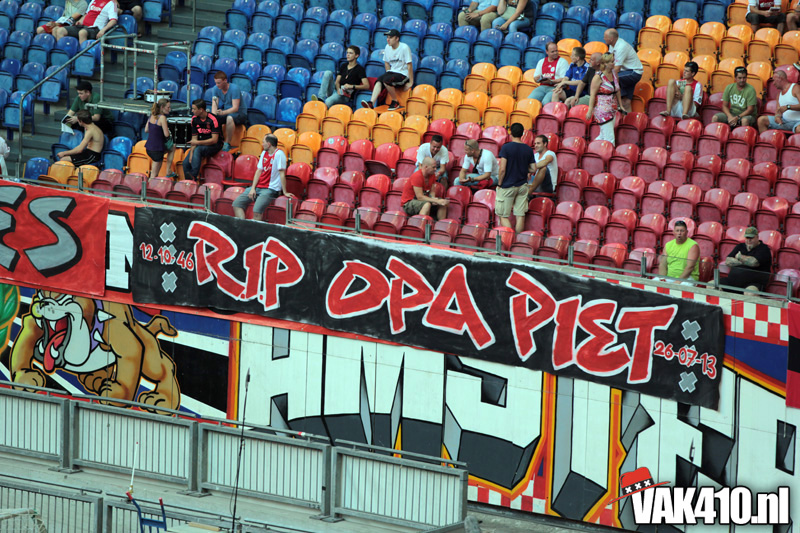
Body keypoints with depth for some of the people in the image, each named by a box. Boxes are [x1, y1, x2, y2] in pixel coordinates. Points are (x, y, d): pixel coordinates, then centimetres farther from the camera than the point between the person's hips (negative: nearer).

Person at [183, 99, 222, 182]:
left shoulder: (213, 119, -18)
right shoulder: (194, 119, 1)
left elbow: (214, 140, -21)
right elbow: (194, 138, 2)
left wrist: (198, 142, -22)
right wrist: (191, 154, -11)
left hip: (214, 146, -6)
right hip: (202, 145, 6)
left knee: (198, 149, -36)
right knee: (186, 162, -16)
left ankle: (193, 175, -43)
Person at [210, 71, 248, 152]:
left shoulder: (234, 89, -23)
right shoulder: (216, 89, -4)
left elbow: (235, 108, -29)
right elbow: (214, 105, -11)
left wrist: (223, 112, -46)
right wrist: (214, 115, -32)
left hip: (240, 113, -6)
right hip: (226, 112, 6)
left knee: (230, 118, -39)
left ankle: (227, 144, -30)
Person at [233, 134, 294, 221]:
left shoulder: (279, 154, -13)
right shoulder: (264, 153, 12)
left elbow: (282, 174, -15)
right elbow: (259, 171, 11)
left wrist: (285, 192, -16)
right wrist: (253, 188, 0)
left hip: (271, 189, -8)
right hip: (258, 187, 8)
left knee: (257, 210, -32)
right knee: (237, 204, -5)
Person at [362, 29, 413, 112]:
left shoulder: (404, 48, -13)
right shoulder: (388, 47, 7)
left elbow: (409, 65, -13)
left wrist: (411, 82, -12)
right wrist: (388, 74, 6)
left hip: (403, 74, -6)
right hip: (392, 72, 6)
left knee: (386, 80, -32)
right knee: (379, 80, -23)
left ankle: (395, 102, -15)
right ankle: (371, 103, -38)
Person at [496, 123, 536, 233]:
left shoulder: (506, 147, -13)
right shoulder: (528, 149, 1)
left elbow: (502, 169, -17)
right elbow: (533, 169, 4)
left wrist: (499, 184, -4)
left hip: (508, 186, -4)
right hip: (522, 186, 4)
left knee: (503, 216, 1)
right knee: (520, 215, 8)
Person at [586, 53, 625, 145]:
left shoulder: (614, 73, 6)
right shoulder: (599, 77, -15)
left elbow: (617, 90, 18)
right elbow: (592, 94, -14)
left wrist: (620, 105, 21)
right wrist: (590, 110, -16)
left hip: (612, 109, 8)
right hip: (602, 109, -7)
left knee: (603, 136, 13)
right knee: (610, 139, -8)